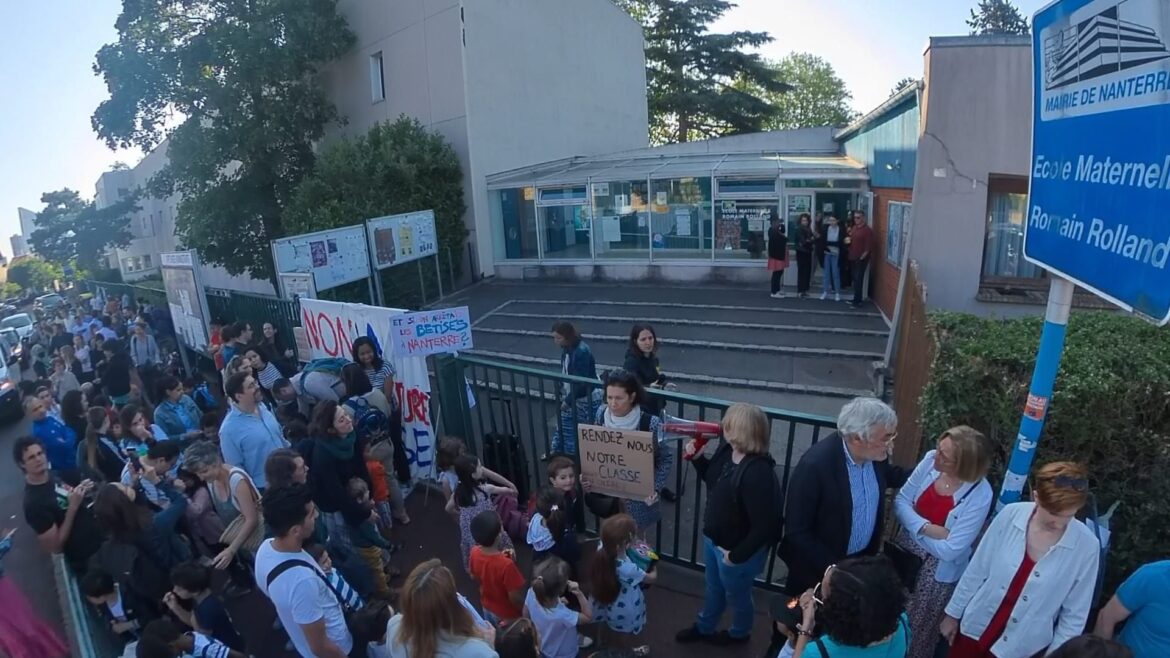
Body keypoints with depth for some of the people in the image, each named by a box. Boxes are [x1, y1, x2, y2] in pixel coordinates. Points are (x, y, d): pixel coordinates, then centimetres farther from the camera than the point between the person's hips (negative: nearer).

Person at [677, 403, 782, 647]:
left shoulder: (758, 472, -37)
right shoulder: (726, 450, -11)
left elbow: (764, 526, -31)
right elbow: (712, 479, 11)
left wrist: (737, 555, -20)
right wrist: (697, 457, -7)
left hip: (736, 550, -7)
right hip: (713, 538, 7)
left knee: (737, 595, 24)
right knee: (713, 589, 31)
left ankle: (739, 634, 53)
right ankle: (704, 627, 56)